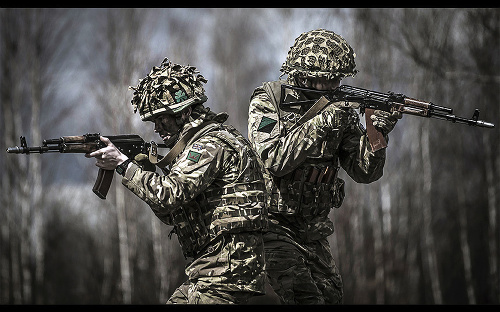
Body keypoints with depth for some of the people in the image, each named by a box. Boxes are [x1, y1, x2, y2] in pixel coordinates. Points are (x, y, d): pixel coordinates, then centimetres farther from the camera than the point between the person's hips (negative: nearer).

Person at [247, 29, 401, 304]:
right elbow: (274, 160, -27)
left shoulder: (339, 108, 1)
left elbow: (364, 172, -3)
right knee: (305, 298, -21)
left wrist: (377, 132, -22)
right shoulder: (266, 102, -12)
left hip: (311, 229, 6)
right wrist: (322, 123, -31)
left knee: (331, 294, 8)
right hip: (272, 226, -6)